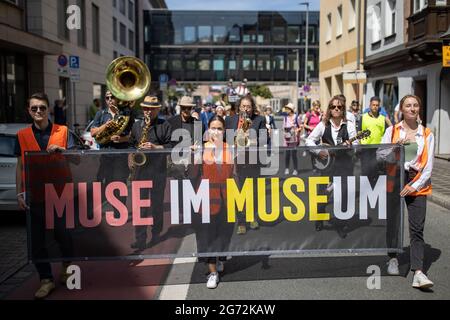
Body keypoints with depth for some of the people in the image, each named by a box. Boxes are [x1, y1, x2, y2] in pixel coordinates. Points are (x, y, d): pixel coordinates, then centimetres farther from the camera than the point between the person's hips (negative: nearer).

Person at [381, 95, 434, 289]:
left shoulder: (427, 135, 7)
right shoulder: (392, 131, 7)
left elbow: (428, 166, 3)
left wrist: (415, 186, -8)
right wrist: (397, 145, -14)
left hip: (417, 185, 0)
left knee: (417, 229, -8)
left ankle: (418, 273, -14)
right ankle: (393, 259, 31)